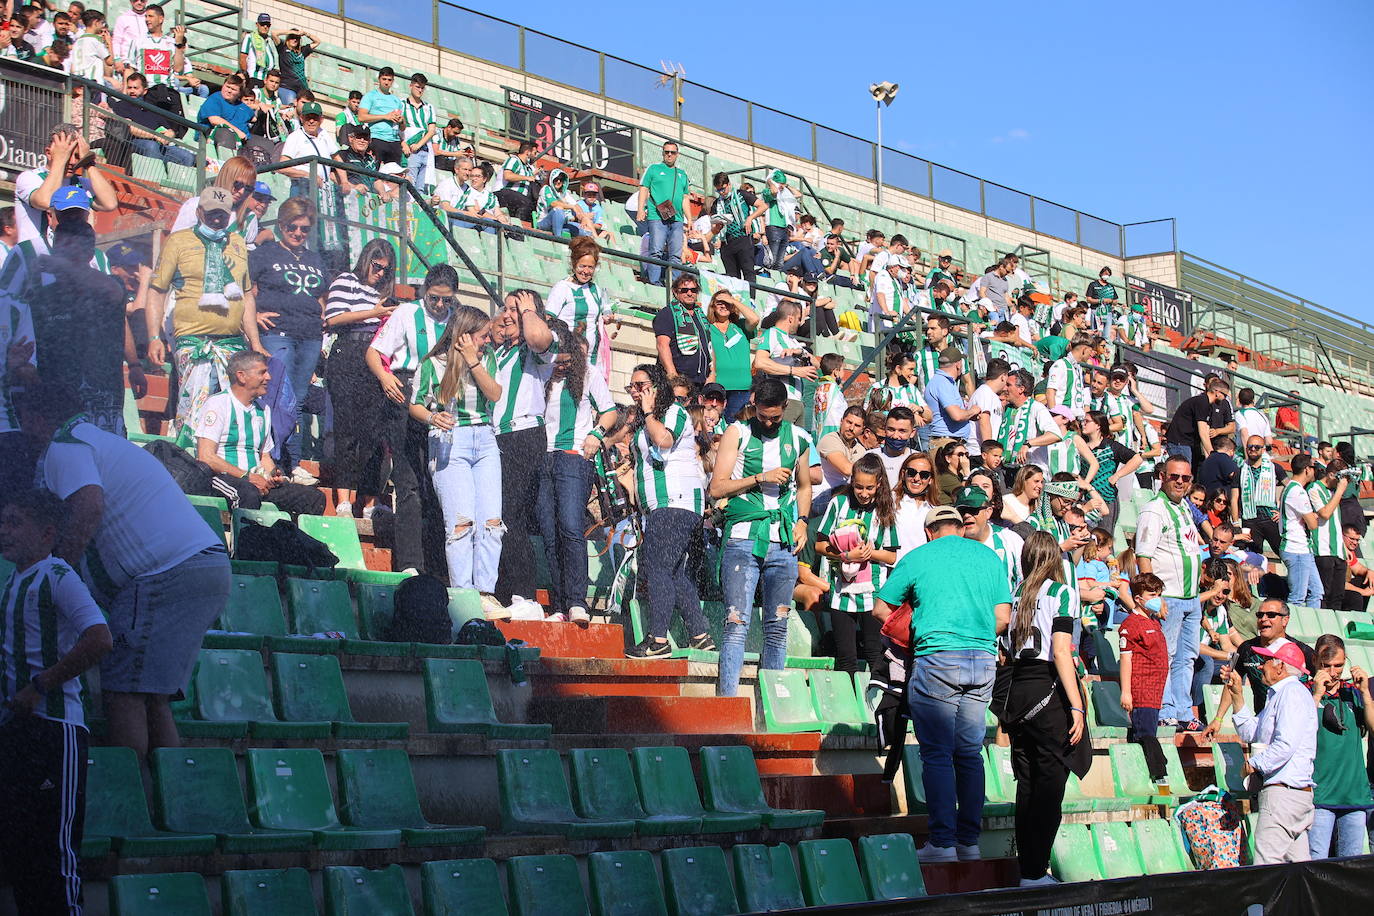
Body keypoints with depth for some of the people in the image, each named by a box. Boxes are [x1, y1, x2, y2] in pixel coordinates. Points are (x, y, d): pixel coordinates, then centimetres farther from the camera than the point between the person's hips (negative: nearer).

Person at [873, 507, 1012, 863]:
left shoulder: (917, 558, 5)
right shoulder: (989, 556, 14)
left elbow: (880, 609, 9)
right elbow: (1003, 618, 11)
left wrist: (906, 636, 23)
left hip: (937, 659, -4)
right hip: (983, 660, 4)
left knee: (937, 755, -1)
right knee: (970, 753, 11)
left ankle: (943, 843, -4)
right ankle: (970, 841, 12)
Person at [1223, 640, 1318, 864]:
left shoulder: (1292, 693, -11)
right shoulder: (1278, 695, 21)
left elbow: (1286, 745, -21)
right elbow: (1249, 733, 20)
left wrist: (1253, 764, -10)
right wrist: (1236, 695, 16)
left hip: (1283, 792, -10)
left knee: (1267, 865, -13)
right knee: (1298, 864, 8)